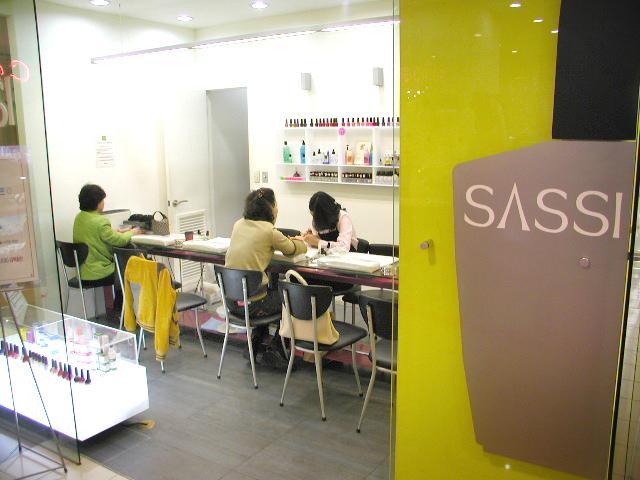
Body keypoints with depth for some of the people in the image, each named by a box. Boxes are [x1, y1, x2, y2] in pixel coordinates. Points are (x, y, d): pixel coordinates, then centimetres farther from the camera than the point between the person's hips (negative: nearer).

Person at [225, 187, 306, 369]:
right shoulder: (269, 231, -13)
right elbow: (295, 249, 4)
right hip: (251, 304, -7)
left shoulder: (239, 224, 6)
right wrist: (298, 240, 25)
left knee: (274, 287, 32)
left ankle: (254, 345, 32)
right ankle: (275, 351, 23)